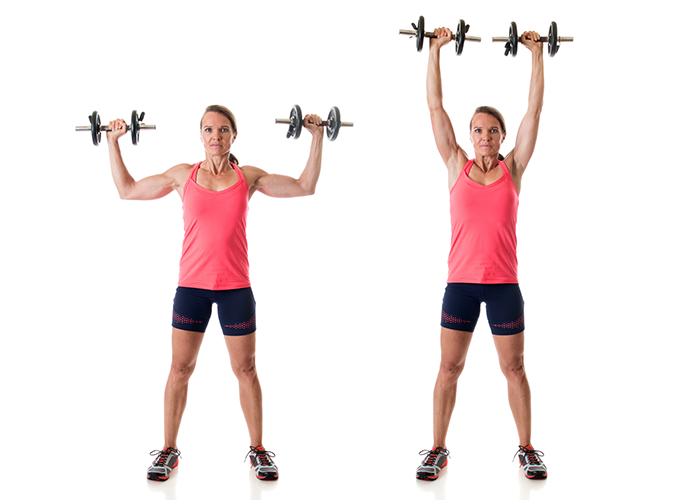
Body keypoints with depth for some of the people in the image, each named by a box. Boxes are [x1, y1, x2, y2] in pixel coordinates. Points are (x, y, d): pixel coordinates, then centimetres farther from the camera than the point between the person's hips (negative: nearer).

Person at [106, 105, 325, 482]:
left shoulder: (248, 177, 3)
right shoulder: (183, 175, 4)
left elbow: (305, 187, 8)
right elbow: (127, 189, 13)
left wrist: (317, 136, 6)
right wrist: (113, 142, 10)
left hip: (235, 287, 0)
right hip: (191, 285, 0)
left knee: (245, 370, 7)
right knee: (180, 369, 5)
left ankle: (257, 450, 20)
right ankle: (169, 450, 19)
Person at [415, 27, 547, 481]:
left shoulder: (513, 169, 3)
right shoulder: (457, 167, 3)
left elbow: (535, 108, 2)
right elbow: (435, 105, 2)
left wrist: (537, 53, 3)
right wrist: (436, 49, 2)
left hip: (504, 284, 0)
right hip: (461, 282, 0)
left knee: (514, 369, 8)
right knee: (449, 368, 6)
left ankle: (527, 449, 21)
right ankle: (438, 450, 17)